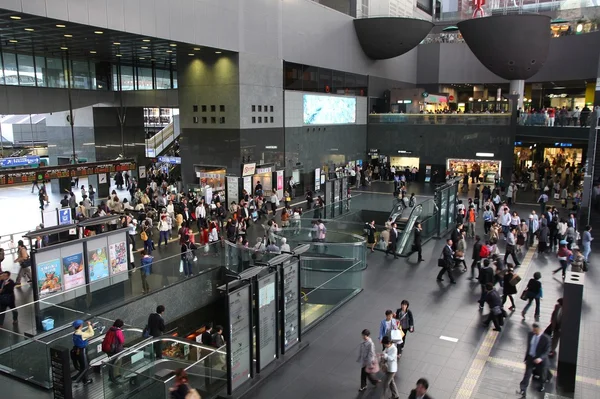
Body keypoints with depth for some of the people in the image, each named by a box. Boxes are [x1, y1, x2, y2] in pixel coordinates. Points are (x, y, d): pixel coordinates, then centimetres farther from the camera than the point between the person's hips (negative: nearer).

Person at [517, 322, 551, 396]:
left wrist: (540, 358, -34)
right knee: (527, 374, -1)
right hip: (530, 357, 3)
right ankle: (523, 390, -1)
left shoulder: (546, 338, -22)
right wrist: (526, 356, 11)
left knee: (542, 374, 21)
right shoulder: (530, 334, -6)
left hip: (540, 359, -3)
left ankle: (543, 384, 54)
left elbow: (547, 351, -18)